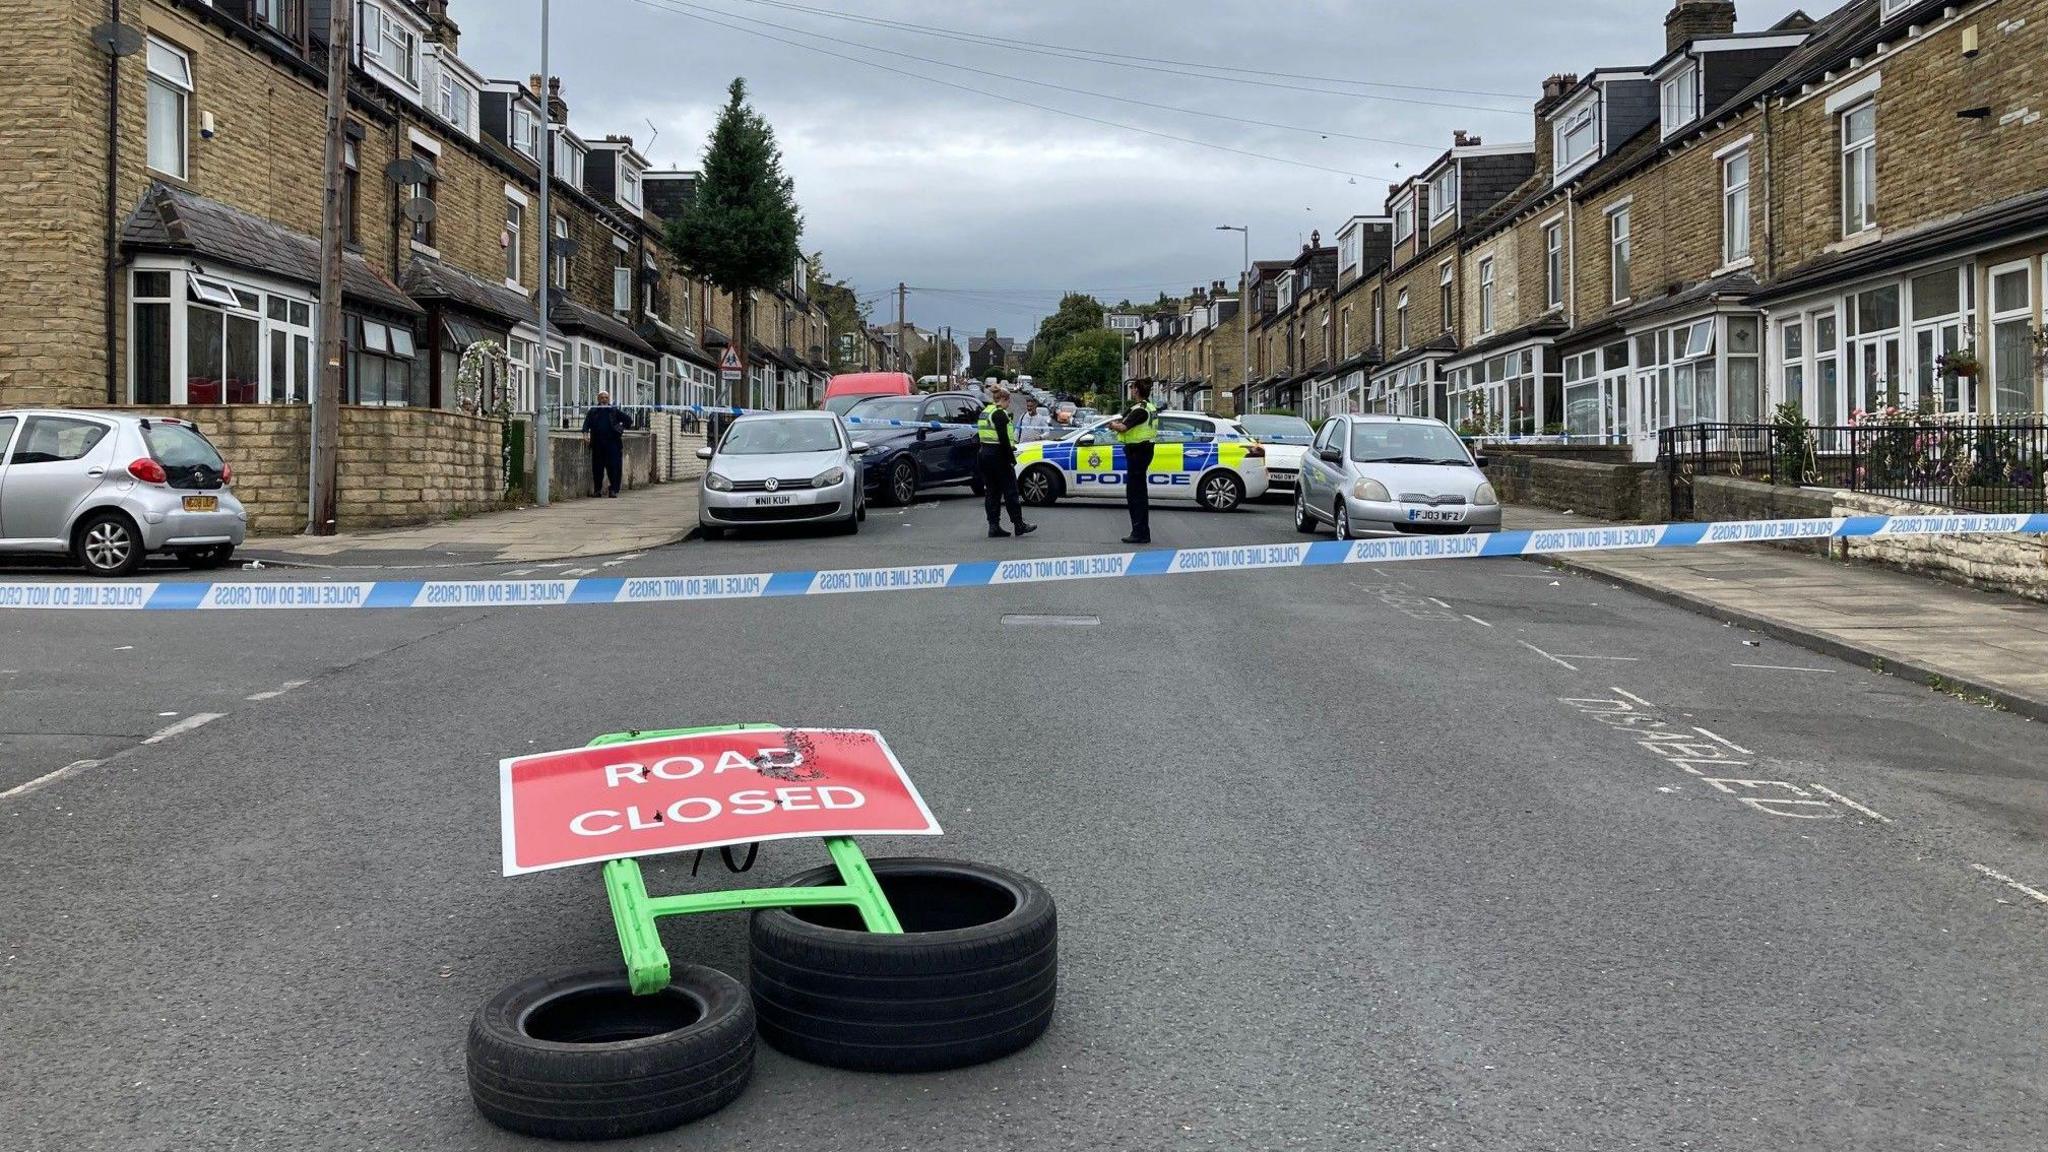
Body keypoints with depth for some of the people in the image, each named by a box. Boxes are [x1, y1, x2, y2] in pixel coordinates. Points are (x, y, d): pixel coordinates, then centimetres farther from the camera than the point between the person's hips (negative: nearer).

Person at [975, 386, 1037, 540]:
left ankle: (994, 526, 7)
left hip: (984, 455, 9)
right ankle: (1019, 525, 3)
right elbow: (1003, 439, -19)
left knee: (991, 492, 9)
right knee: (1010, 491, -1)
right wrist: (1012, 459, -15)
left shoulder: (984, 412, 14)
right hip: (998, 456, -8)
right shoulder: (999, 413, -13)